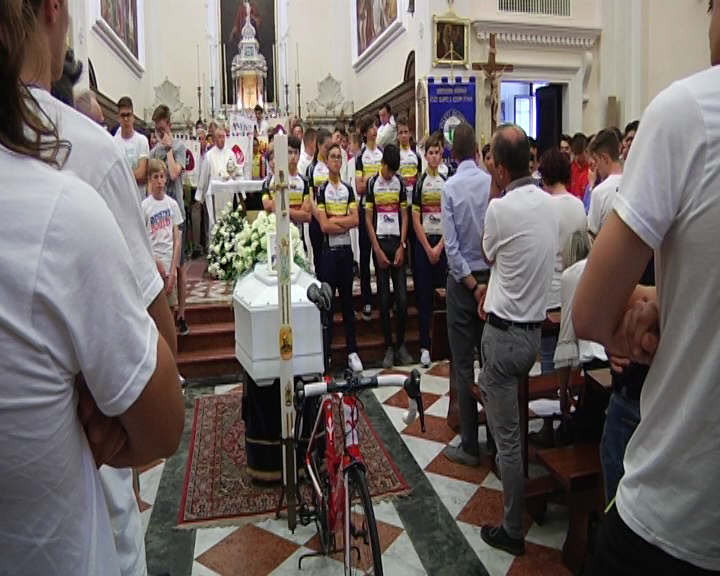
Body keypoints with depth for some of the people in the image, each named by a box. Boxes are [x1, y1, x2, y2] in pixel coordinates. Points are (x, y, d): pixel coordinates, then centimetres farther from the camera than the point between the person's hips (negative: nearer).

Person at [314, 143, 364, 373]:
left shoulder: (348, 189, 10)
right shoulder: (321, 190, -3)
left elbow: (356, 219, -2)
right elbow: (324, 225, -12)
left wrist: (335, 219, -12)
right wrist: (346, 222, -6)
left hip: (346, 249, 4)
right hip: (329, 249, -4)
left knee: (348, 300, 9)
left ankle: (352, 352, 15)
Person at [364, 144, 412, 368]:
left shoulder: (400, 182, 8)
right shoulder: (372, 183, 0)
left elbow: (404, 215, 8)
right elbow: (368, 220, 0)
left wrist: (402, 246, -3)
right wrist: (378, 251, -6)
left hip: (398, 243, 2)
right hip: (380, 242, -2)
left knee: (402, 298, 0)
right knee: (384, 299, 2)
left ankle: (401, 345, 13)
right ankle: (389, 347, 10)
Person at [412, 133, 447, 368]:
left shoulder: (448, 183, 4)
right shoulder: (419, 183, 3)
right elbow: (416, 220, 0)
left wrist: (439, 247, -7)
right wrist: (428, 248, -6)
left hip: (444, 243, 0)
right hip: (423, 243, 0)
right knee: (424, 295, 2)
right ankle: (425, 346, 8)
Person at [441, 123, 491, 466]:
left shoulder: (450, 187, -10)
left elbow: (451, 245, -13)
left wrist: (472, 284, -7)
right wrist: (487, 282, 0)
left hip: (463, 279, -3)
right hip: (492, 276, 3)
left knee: (463, 364, 3)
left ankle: (470, 446, 11)